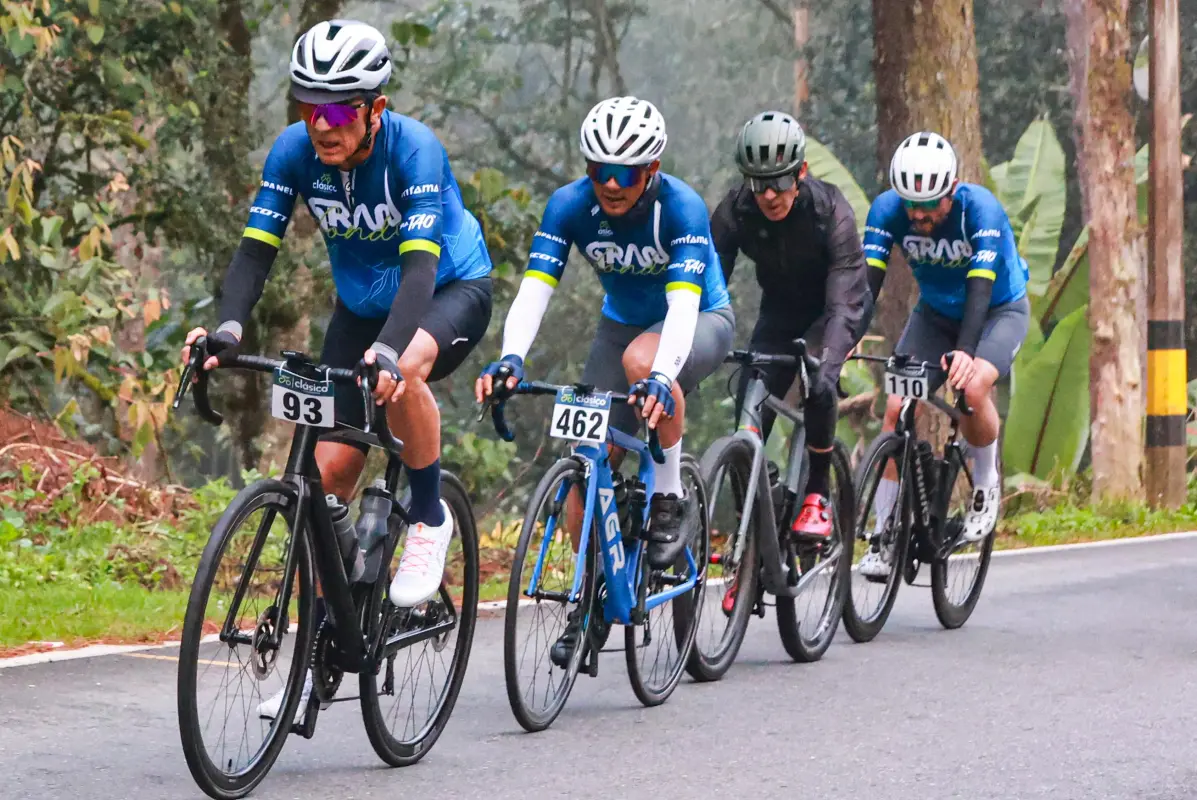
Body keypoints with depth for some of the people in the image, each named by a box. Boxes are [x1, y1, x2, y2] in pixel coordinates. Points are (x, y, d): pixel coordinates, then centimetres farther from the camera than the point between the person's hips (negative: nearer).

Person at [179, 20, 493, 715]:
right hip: (361, 304, 5)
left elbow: (419, 264, -39)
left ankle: (430, 519, -13)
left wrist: (389, 351, -55)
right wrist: (229, 329, -38)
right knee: (331, 468, -5)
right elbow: (257, 248, -19)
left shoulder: (415, 150, -30)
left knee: (403, 370, -39)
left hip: (453, 289, -5)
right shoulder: (295, 152, -18)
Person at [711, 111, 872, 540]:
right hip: (780, 309, 3)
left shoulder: (830, 211, -32)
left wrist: (828, 363, -56)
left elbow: (845, 301, -39)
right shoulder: (734, 212, -23)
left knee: (819, 383, -32)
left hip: (835, 308, -3)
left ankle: (817, 495, -13)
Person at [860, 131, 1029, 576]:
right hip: (935, 312, 4)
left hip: (1000, 309, -4)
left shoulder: (980, 209, -31)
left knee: (972, 387, -32)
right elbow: (867, 277, -28)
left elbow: (980, 286, -40)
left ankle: (986, 486, -4)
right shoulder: (888, 209, -21)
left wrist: (965, 350, -54)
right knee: (897, 407, -14)